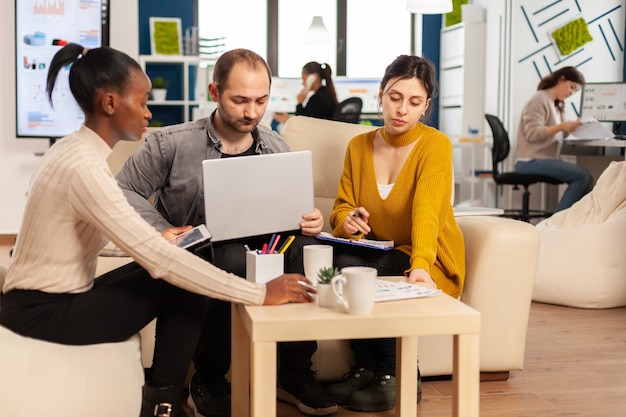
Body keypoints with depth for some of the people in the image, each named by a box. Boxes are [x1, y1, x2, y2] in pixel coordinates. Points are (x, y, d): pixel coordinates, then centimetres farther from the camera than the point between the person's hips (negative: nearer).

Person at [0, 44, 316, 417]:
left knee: (183, 272, 3)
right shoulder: (84, 167, -25)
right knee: (183, 281, -11)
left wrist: (157, 239, 4)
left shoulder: (76, 150, 6)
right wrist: (260, 294, -27)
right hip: (44, 312, -9)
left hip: (52, 297, 9)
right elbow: (159, 260, -29)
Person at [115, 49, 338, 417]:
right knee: (235, 257, -36)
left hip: (258, 254, 4)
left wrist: (310, 222, -11)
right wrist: (164, 232, -15)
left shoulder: (276, 148, 4)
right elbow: (125, 190, -2)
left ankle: (295, 373, -11)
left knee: (303, 245, -26)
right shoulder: (171, 144, -8)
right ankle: (207, 382, -15)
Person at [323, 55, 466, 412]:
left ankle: (396, 376, -10)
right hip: (377, 252, 4)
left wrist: (419, 265, -45)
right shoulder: (358, 146, 2)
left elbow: (426, 211, -28)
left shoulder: (436, 145, -13)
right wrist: (346, 222, -21)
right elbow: (342, 208, 5)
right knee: (343, 262, -28)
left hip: (430, 261, -4)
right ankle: (366, 367, -9)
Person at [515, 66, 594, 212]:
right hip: (531, 161, -9)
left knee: (586, 178, -9)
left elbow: (557, 134, 12)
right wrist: (561, 126, -26)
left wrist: (573, 127, -5)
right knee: (583, 176, -20)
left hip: (545, 159, 9)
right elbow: (533, 133, -17)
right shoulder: (539, 100, -8)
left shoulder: (557, 105, 19)